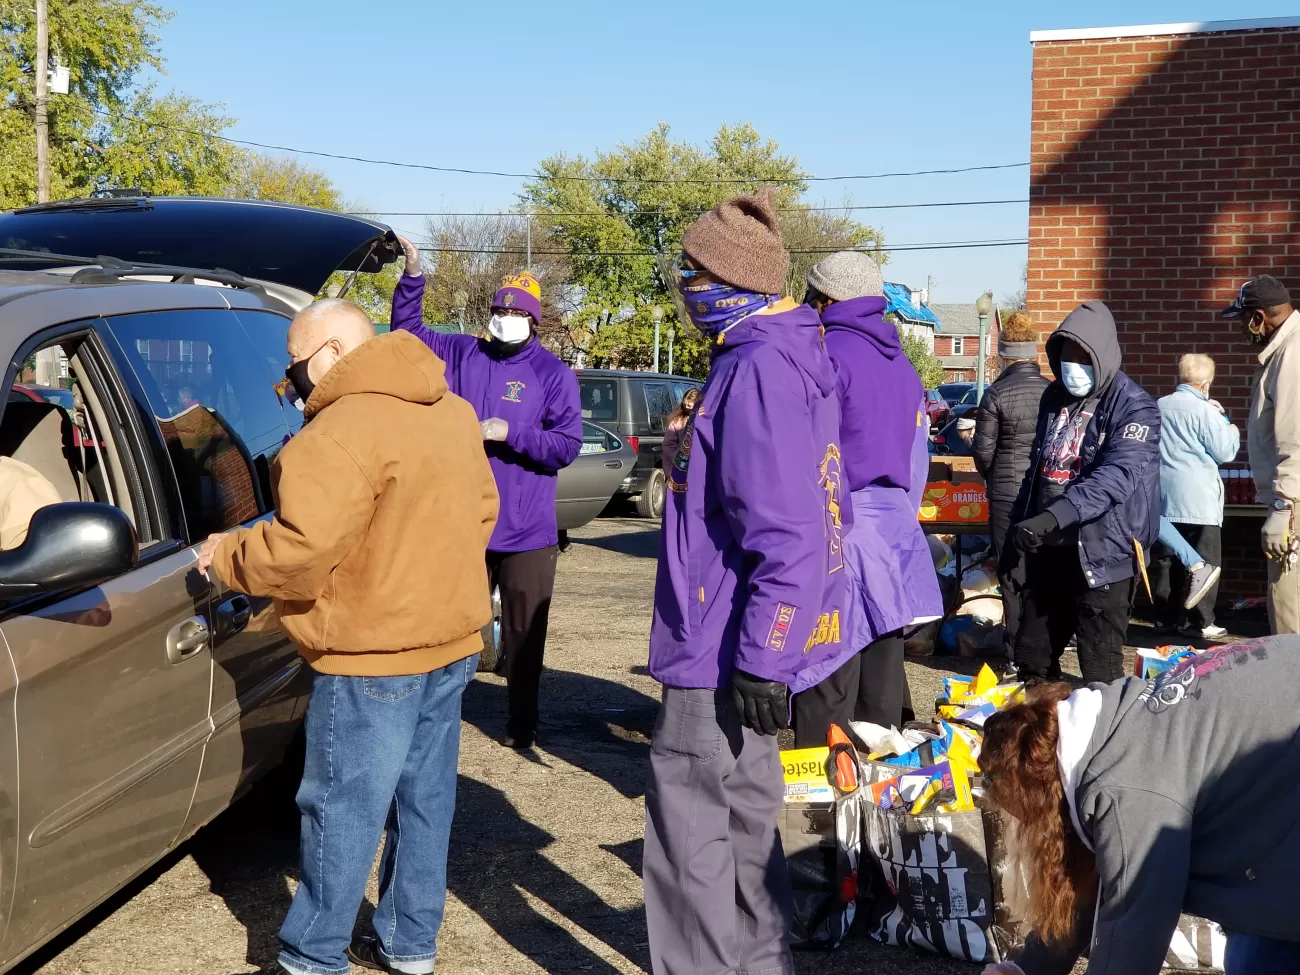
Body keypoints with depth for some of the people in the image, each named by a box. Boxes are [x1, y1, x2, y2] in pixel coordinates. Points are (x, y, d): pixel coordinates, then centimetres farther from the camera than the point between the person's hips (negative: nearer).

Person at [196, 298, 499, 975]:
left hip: (373, 658, -9)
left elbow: (298, 552, -25)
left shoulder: (343, 431, -20)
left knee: (342, 813, 2)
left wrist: (226, 556, -7)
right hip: (452, 641, 9)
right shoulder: (453, 412, 9)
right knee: (424, 802, 16)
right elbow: (482, 511, 17)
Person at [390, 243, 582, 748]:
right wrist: (413, 276, 0)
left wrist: (511, 433, -19)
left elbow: (567, 447, -9)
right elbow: (407, 330, 13)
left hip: (528, 533, -2)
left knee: (524, 635, 8)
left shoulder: (554, 374, -4)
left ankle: (522, 721, 22)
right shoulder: (461, 355, 7)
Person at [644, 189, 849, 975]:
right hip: (749, 645, 11)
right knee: (742, 816, 19)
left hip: (729, 651, -10)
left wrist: (759, 657, -24)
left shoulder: (759, 370, -20)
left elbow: (782, 534, -26)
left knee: (690, 825, -1)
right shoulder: (784, 357, 13)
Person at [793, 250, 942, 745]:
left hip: (839, 533, -8)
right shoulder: (902, 365, 17)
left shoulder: (827, 355, -9)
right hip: (895, 532, 8)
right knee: (881, 682, 13)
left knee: (826, 690, -5)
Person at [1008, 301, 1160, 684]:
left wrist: (1053, 517, -36)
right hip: (1047, 549, 7)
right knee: (1031, 661, 13)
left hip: (1103, 553, -7)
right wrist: (1018, 529, 18)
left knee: (1100, 672, -2)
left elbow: (1117, 476, -25)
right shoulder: (1054, 397, 11)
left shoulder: (1134, 408, -11)